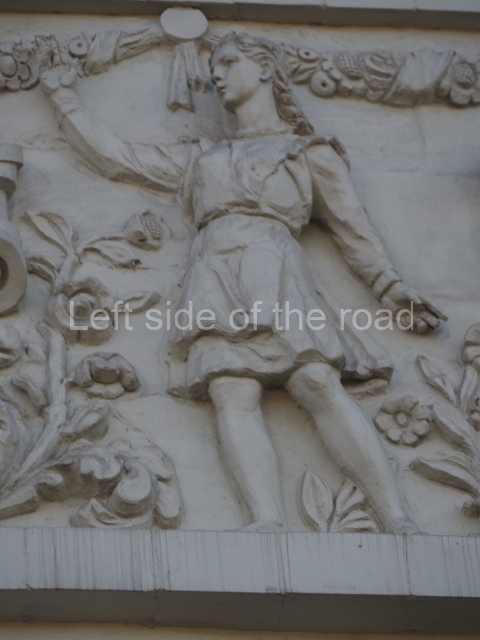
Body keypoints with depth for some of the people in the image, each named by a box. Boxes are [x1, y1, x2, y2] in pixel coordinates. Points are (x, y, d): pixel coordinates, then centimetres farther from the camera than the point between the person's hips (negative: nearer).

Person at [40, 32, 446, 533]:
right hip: (215, 278, 2)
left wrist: (392, 288, 7)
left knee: (318, 383, -27)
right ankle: (270, 530, -50)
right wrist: (63, 97, 42)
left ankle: (399, 527, -39)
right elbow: (111, 155, 36)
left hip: (274, 273, -2)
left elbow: (353, 228, 19)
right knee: (232, 392, -27)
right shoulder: (197, 160, 35)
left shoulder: (310, 153, 26)